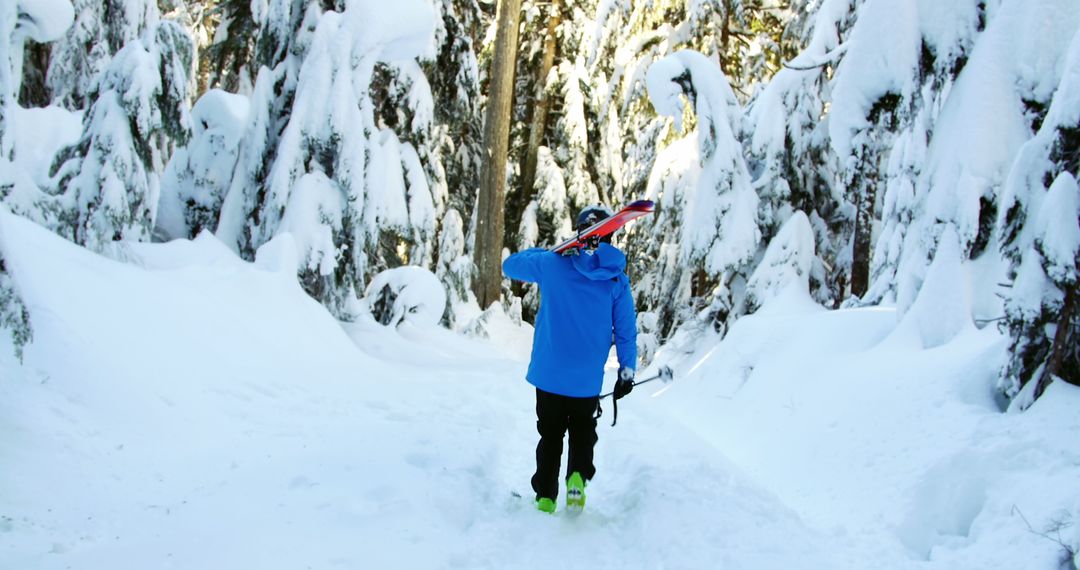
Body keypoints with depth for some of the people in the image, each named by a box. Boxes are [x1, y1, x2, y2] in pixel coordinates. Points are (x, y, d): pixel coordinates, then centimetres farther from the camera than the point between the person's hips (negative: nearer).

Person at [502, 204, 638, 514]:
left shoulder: (553, 263, -9)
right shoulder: (617, 279, -5)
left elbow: (510, 265, 8)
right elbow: (626, 331, -2)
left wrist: (542, 251, 23)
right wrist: (627, 372, 8)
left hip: (548, 374, 0)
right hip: (587, 381, 1)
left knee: (551, 435, 17)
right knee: (583, 431, 23)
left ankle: (545, 497, 17)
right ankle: (578, 476, 1)